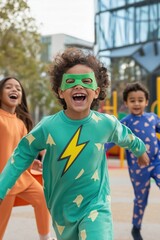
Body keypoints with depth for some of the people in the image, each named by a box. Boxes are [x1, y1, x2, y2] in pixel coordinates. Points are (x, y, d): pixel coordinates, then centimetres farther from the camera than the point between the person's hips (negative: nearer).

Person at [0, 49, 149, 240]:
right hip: (61, 207, 2)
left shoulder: (106, 124, -15)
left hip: (95, 206, -1)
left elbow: (126, 137, 9)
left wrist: (140, 150, 29)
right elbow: (22, 155, -4)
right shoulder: (48, 126, -17)